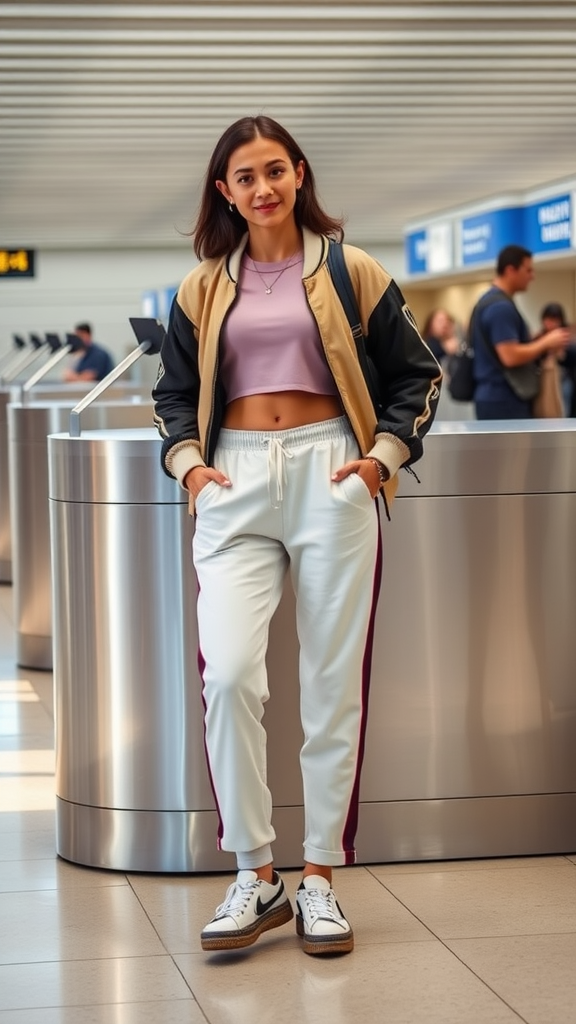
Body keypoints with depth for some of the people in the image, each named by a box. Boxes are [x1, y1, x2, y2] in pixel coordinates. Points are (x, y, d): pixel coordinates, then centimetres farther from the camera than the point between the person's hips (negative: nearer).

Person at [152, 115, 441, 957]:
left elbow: (417, 375, 11)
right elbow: (174, 392, 19)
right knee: (228, 674, -15)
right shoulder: (203, 289, 13)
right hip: (236, 485, 1)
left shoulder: (351, 273, 7)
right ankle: (255, 876, -2)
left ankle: (319, 877, 11)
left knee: (333, 683, 0)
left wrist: (385, 454, -3)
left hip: (330, 477, -1)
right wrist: (188, 461, 1)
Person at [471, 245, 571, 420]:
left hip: (494, 397, 11)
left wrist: (542, 345, 15)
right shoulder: (501, 307, -17)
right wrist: (546, 343, -10)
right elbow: (511, 357, -24)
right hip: (503, 401, -11)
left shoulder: (490, 301, 17)